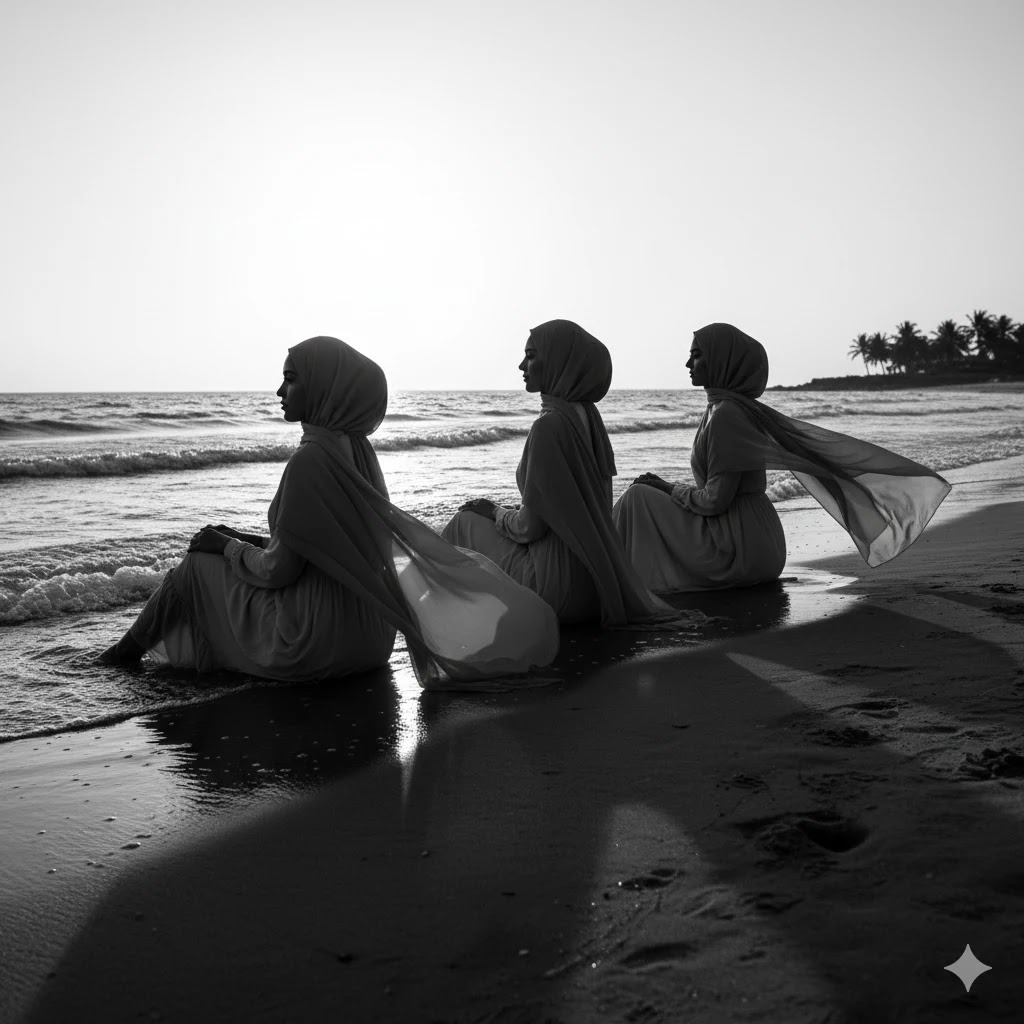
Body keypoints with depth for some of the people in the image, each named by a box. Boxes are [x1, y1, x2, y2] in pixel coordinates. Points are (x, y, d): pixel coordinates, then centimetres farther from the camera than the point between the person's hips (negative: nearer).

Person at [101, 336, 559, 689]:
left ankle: (129, 649, 34)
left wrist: (226, 547, 0)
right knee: (216, 550, 25)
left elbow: (278, 571, -18)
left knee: (196, 568, 10)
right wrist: (242, 540, 13)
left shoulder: (311, 459, -23)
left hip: (312, 643, -8)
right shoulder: (356, 449, 4)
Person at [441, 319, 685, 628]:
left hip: (558, 587, -9)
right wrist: (502, 512, 16)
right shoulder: (586, 415, 7)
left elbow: (530, 525, -18)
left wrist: (495, 512, 2)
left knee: (467, 522, 7)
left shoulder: (550, 425, -21)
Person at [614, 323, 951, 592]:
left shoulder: (726, 414, -18)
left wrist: (668, 489, -7)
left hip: (734, 546, -9)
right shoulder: (738, 407, 7)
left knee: (640, 497, -5)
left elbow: (715, 499, -18)